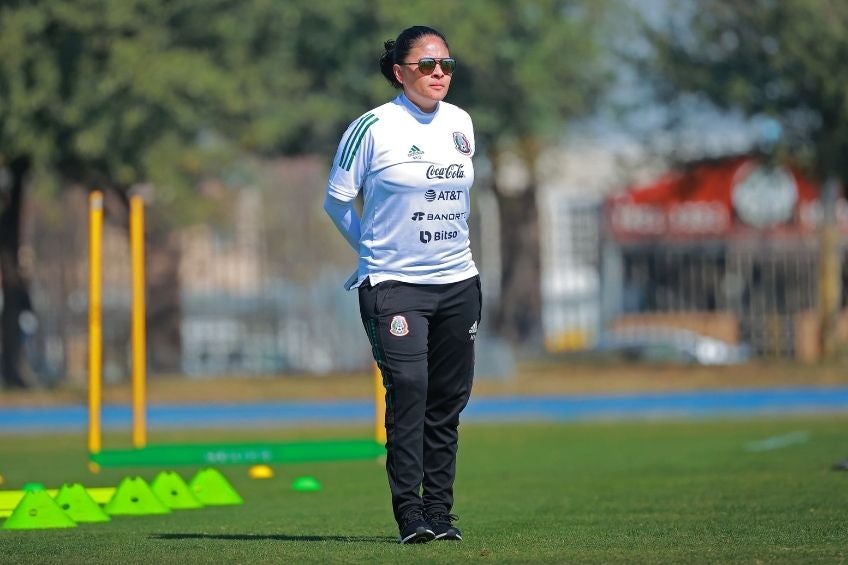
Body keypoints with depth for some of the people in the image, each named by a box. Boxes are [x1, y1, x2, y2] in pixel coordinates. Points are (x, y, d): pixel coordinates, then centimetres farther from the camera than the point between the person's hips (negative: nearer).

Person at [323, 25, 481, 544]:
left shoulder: (462, 124, 8)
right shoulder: (374, 127, -7)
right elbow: (337, 199, 2)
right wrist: (373, 248, 9)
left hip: (458, 282, 5)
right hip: (394, 284, -5)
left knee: (449, 400, 5)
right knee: (408, 389, -17)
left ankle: (439, 510, 13)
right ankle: (410, 514, -15)